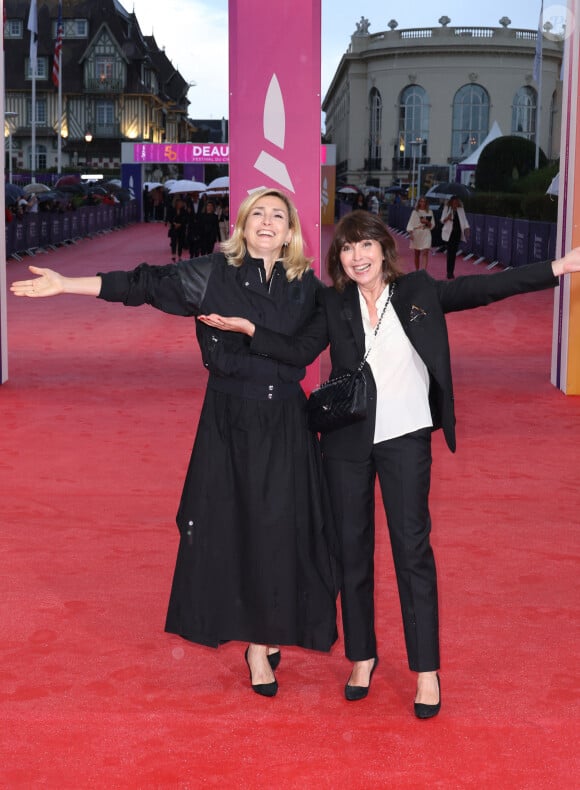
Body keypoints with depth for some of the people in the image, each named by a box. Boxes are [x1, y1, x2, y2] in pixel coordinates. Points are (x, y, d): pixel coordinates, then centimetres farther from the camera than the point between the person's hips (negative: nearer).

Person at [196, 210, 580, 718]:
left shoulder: (420, 292, 1)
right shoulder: (334, 305, 3)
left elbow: (487, 289, -2)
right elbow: (299, 353, -5)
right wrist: (246, 328, -16)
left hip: (406, 438, -1)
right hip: (347, 441, 2)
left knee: (413, 547, -2)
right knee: (352, 548, 9)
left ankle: (427, 670, 6)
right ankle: (362, 656, 24)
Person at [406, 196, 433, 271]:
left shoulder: (429, 212, 6)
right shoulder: (415, 212, 4)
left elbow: (432, 225, 8)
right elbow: (410, 223, -2)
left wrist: (427, 222, -13)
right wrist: (410, 233, -14)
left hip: (426, 234, -1)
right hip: (416, 234, 1)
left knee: (425, 253, -14)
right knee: (417, 254, 9)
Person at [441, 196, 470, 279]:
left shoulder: (460, 209, 9)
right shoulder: (447, 209, 2)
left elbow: (464, 219, 7)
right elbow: (442, 221, 2)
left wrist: (466, 228, -8)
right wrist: (447, 218, -19)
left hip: (458, 232, 3)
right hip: (449, 233, -3)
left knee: (454, 252, 3)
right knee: (450, 252, -8)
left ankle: (451, 272, 10)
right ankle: (449, 272, -6)